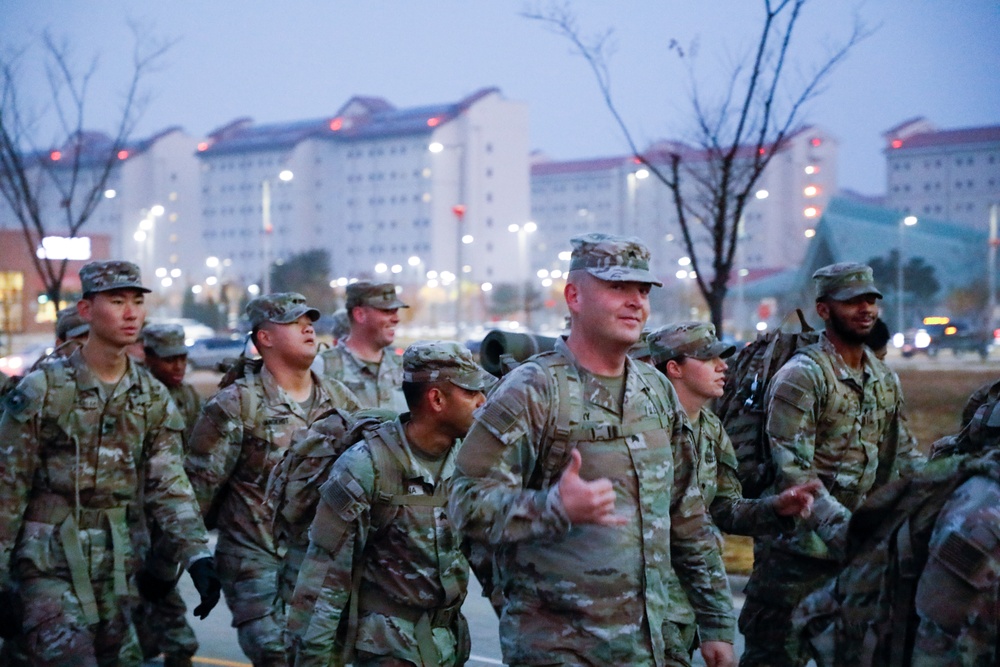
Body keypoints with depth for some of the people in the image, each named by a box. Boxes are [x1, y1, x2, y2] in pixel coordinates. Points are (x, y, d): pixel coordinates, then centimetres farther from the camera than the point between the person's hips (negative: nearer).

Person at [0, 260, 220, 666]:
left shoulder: (153, 399, 6)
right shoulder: (43, 389, -8)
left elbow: (169, 487, 0)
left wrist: (197, 556, -14)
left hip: (115, 567, 5)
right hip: (50, 564, -5)